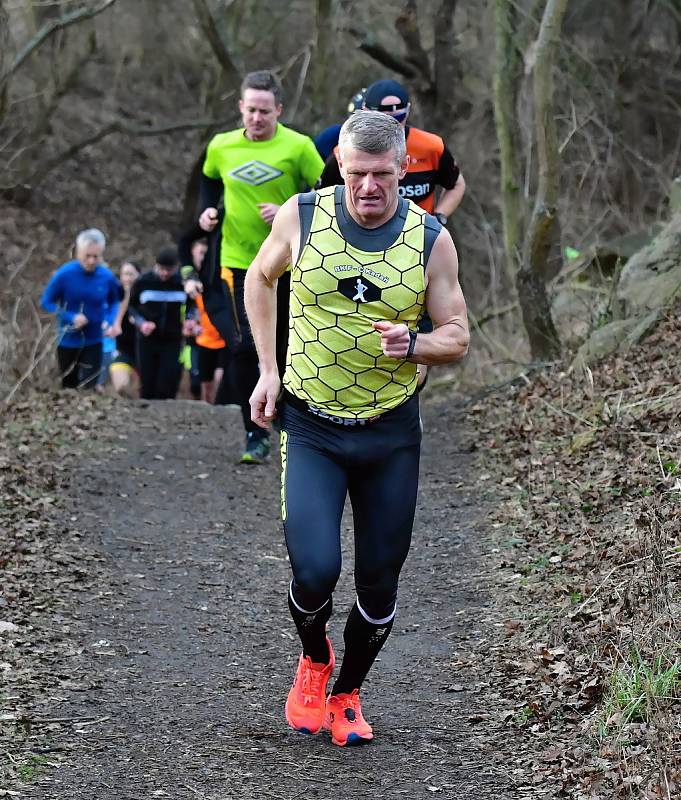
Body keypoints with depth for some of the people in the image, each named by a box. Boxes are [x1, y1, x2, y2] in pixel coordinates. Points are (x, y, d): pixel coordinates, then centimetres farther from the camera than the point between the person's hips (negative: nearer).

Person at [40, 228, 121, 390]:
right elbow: (46, 302, -8)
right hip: (67, 341, 0)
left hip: (93, 341, 0)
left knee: (89, 389, -11)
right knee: (69, 388, 15)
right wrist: (71, 318, -22)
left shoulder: (107, 277, -11)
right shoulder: (64, 274, -18)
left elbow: (114, 302, 9)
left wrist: (109, 321, -12)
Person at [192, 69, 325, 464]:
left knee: (289, 350, 7)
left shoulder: (298, 146, -8)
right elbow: (209, 180, 23)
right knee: (246, 348, -11)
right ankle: (256, 434, -1)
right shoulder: (221, 147, 1)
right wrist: (209, 210, 5)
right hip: (241, 263, 1)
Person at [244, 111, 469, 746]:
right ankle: (313, 660, 18)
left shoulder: (431, 240, -7)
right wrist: (268, 370, 4)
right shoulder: (301, 216, -8)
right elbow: (259, 277, 11)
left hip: (391, 431, 1)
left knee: (379, 585, 6)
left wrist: (413, 344, -22)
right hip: (310, 426, -1)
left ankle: (346, 695, 34)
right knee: (315, 569, -17)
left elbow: (457, 337, 1)